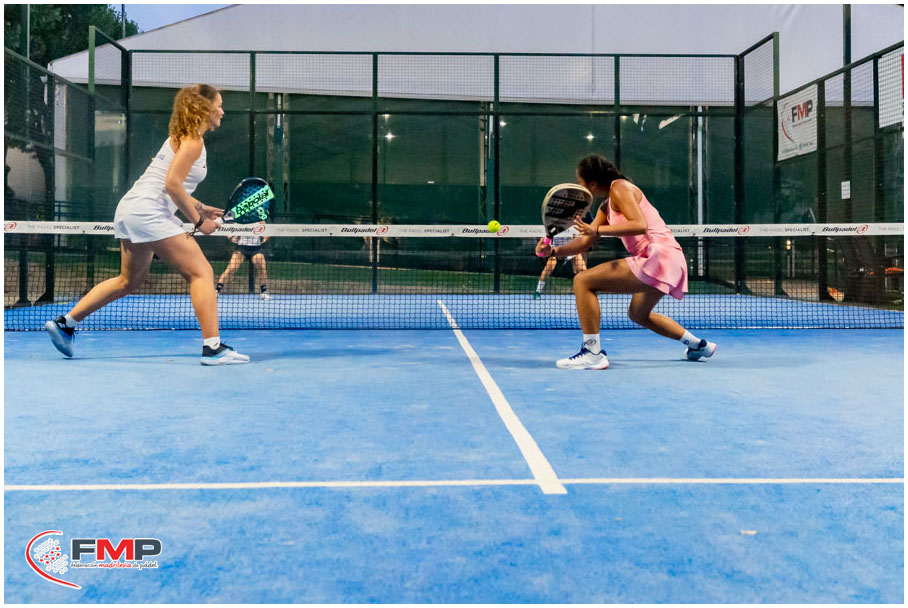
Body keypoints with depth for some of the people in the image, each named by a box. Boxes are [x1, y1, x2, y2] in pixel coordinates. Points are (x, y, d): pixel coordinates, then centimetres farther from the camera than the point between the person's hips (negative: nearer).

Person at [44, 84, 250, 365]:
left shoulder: (181, 136, 21)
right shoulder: (193, 139, -9)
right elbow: (172, 184, -19)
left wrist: (200, 207, 14)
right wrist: (198, 220, -12)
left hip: (130, 209, 10)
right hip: (149, 212, -10)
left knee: (128, 281, 21)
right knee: (201, 273, -10)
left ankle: (65, 323, 26)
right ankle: (213, 347, -16)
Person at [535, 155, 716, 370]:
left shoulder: (620, 187, -8)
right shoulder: (606, 207, 19)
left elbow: (640, 225, -22)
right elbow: (585, 241, 15)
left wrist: (597, 230, -25)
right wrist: (554, 251, 0)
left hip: (658, 257, -11)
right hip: (668, 263, 11)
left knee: (583, 281, -14)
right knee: (638, 314, 34)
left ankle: (593, 353, -17)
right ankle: (699, 345, 43)